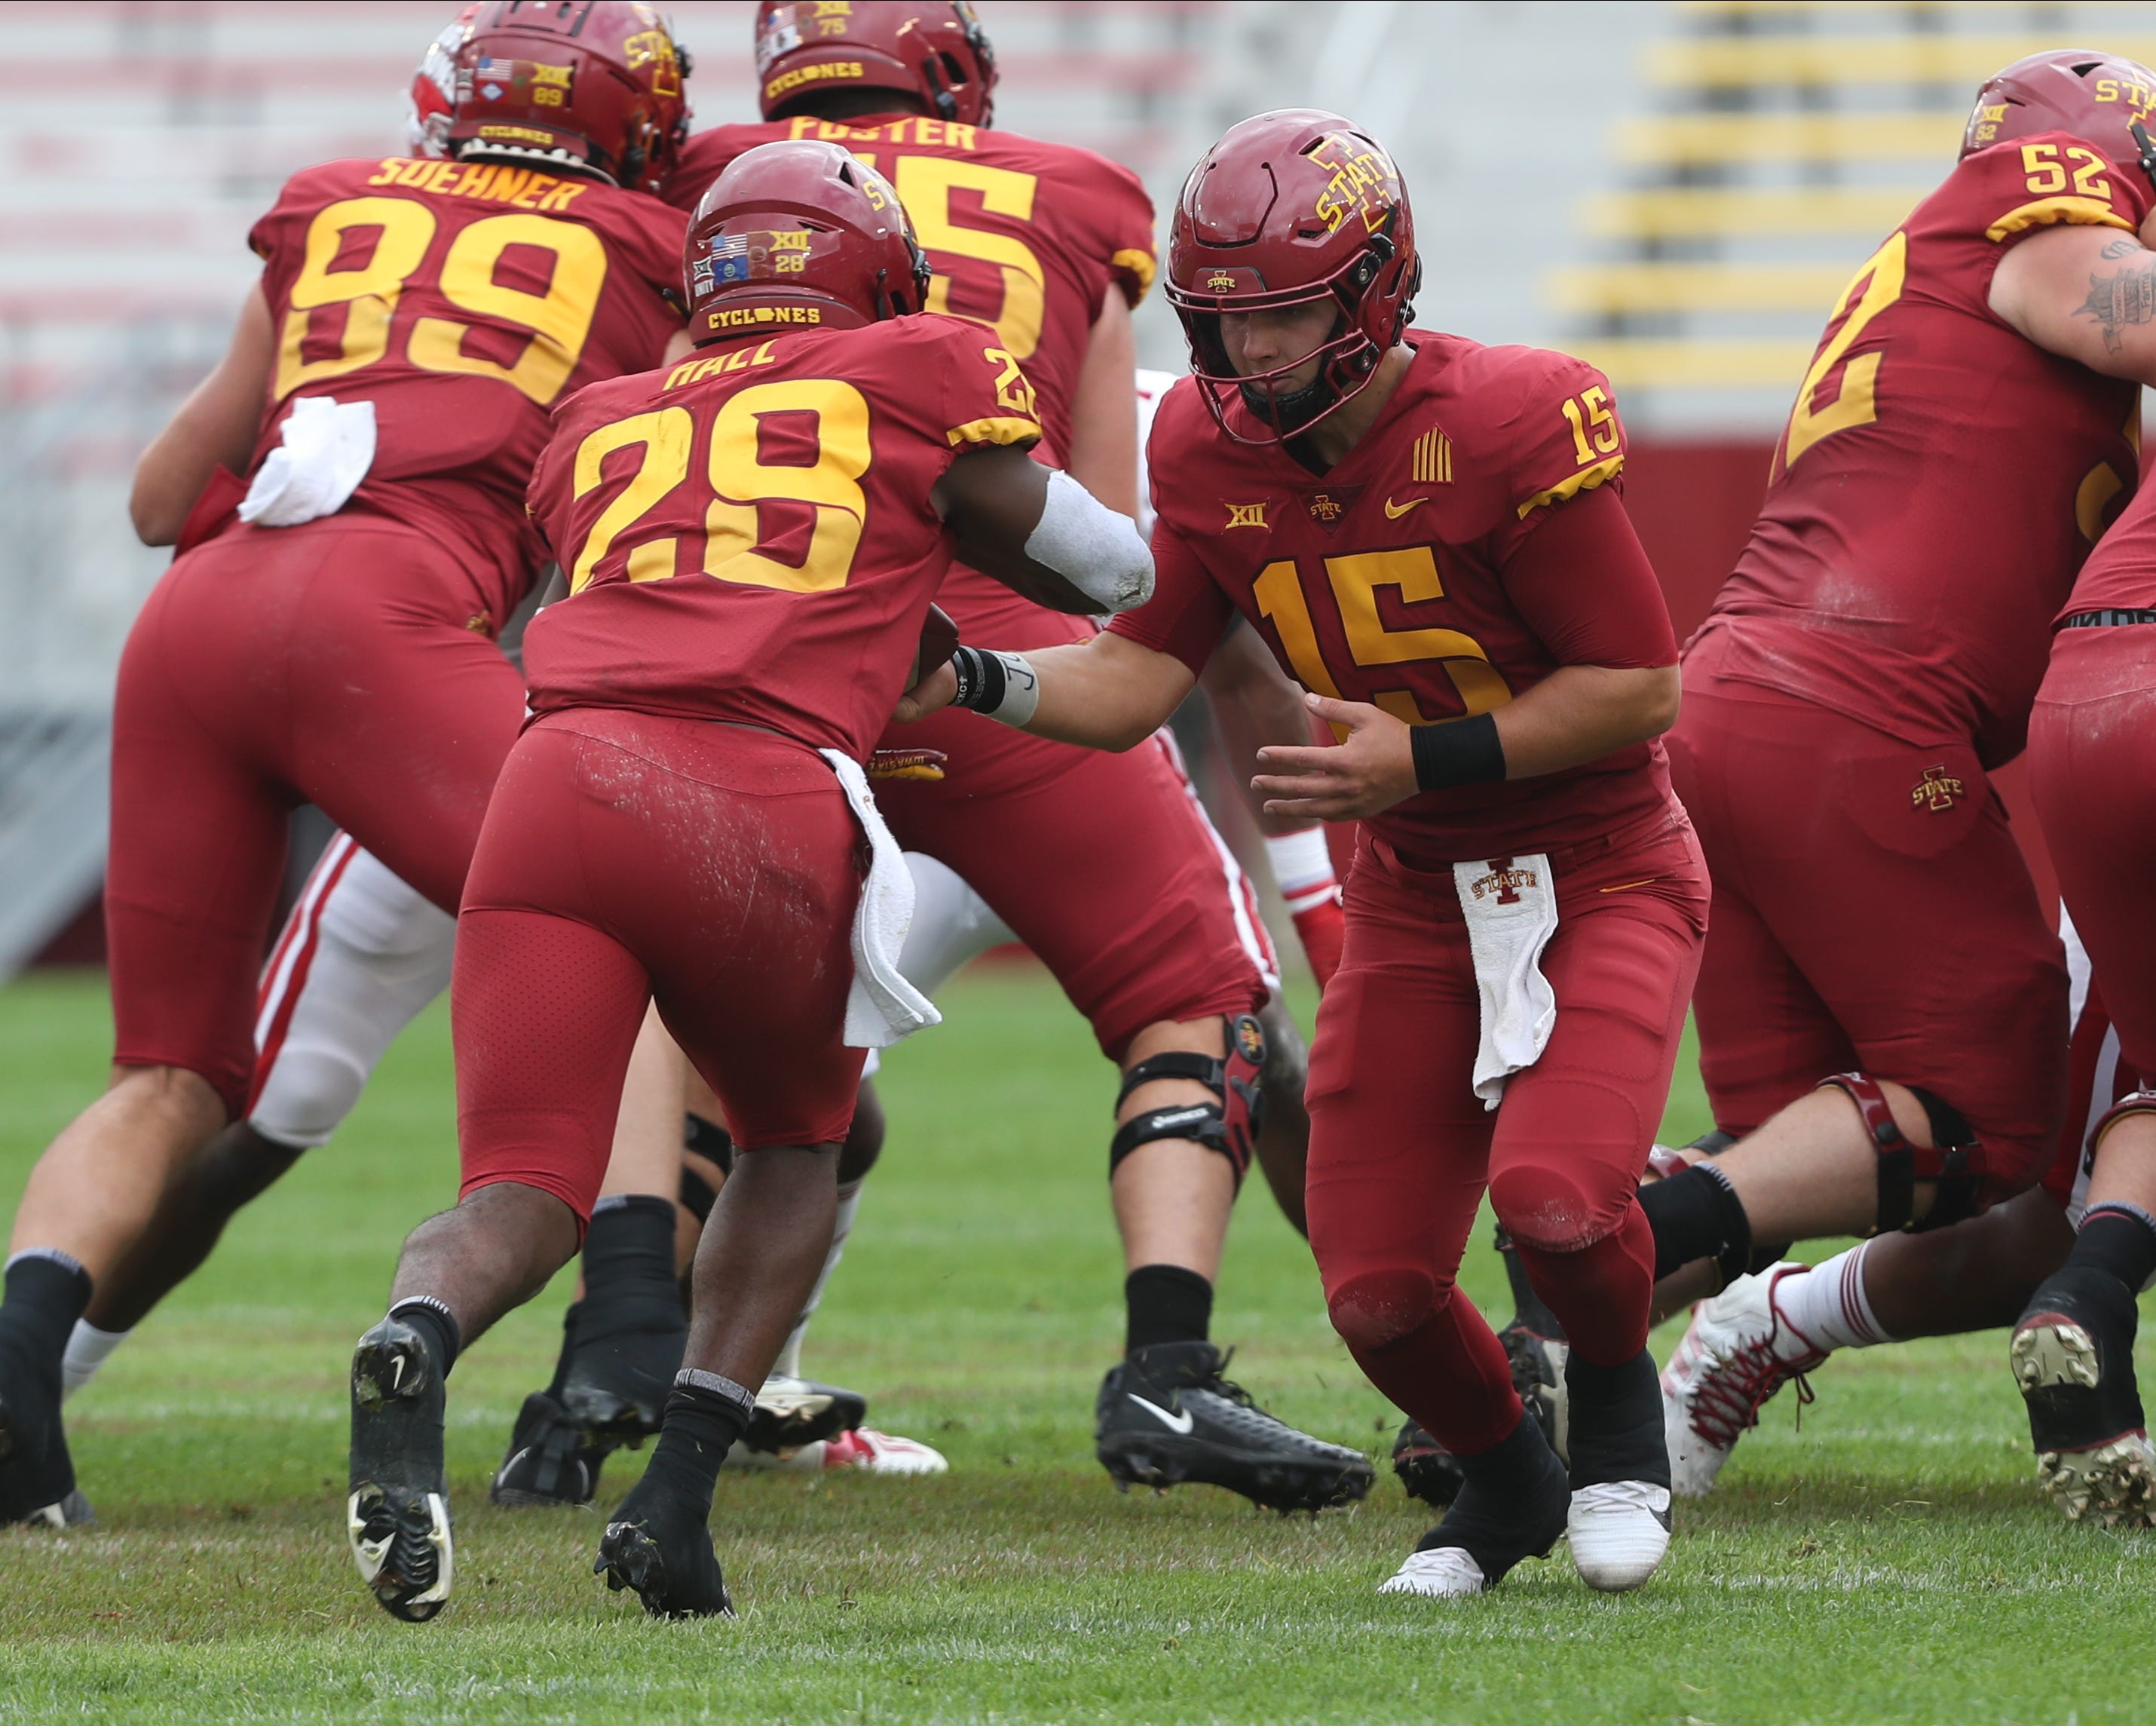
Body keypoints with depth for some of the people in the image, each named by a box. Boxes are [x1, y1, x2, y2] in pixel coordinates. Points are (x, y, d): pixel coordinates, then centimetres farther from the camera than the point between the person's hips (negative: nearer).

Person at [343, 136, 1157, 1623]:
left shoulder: (602, 430, 29)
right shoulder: (912, 382, 20)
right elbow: (1111, 575, 30)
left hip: (562, 773, 2)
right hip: (757, 811, -2)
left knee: (523, 1199, 3)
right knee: (797, 1147, 24)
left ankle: (414, 1348, -33)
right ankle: (679, 1491, 6)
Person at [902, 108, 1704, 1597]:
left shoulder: (1508, 428, -22)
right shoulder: (1214, 451, -5)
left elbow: (1643, 688, -18)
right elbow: (1140, 678, -4)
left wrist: (1422, 760, -24)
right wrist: (974, 682, -22)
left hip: (1599, 874, -5)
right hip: (1415, 896, 5)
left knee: (1553, 1193, -28)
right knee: (1377, 1290, -4)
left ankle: (1618, 1404, 7)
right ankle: (1507, 1485, 29)